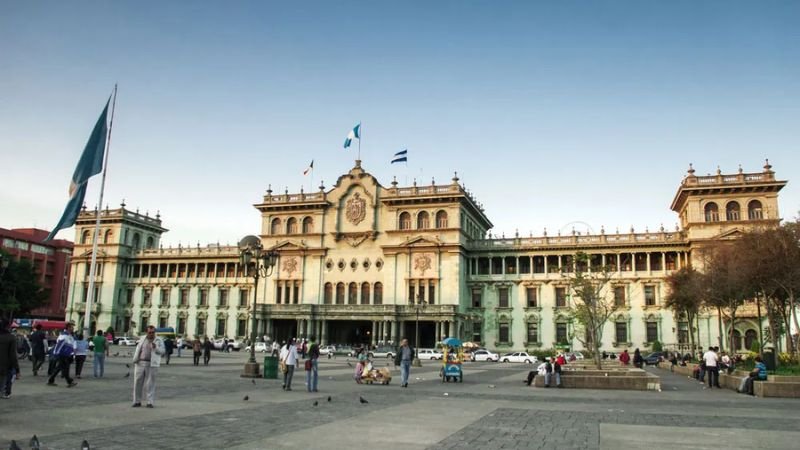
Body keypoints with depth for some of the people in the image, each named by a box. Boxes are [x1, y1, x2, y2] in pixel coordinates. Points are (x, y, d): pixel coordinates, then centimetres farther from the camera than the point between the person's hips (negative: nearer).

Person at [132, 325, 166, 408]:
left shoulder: (159, 340, 3)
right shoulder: (142, 339, 12)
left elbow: (163, 351, -6)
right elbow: (137, 350, 14)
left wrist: (156, 347, -23)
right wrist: (135, 359, 3)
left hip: (152, 365, -3)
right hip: (140, 364, 3)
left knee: (150, 384, -1)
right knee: (137, 383, 4)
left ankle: (150, 402, 4)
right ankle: (137, 401, 14)